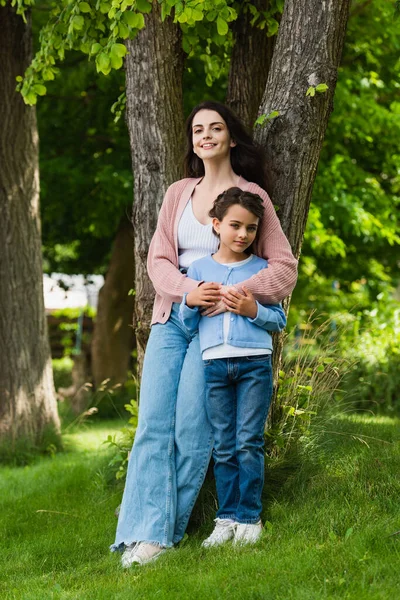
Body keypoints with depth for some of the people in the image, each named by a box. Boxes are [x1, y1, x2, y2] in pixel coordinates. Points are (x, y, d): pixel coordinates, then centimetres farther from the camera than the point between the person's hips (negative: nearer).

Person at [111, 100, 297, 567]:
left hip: (217, 321, -3)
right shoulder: (178, 193, 15)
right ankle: (146, 534, -10)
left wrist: (234, 293, -16)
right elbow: (158, 258, 7)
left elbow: (284, 266, -1)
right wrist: (188, 289, -14)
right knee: (153, 422, -8)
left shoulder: (251, 194, 3)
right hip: (171, 317, 4)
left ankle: (166, 528, -3)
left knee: (191, 428, -10)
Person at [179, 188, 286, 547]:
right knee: (223, 447, 5)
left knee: (249, 443, -3)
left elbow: (280, 320, 7)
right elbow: (187, 325, 12)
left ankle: (249, 518, 5)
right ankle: (226, 518, 11)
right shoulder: (199, 269, 10)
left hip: (255, 363, -2)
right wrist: (190, 302, -8)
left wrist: (253, 310, -11)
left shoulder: (262, 269, 6)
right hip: (215, 365, 2)